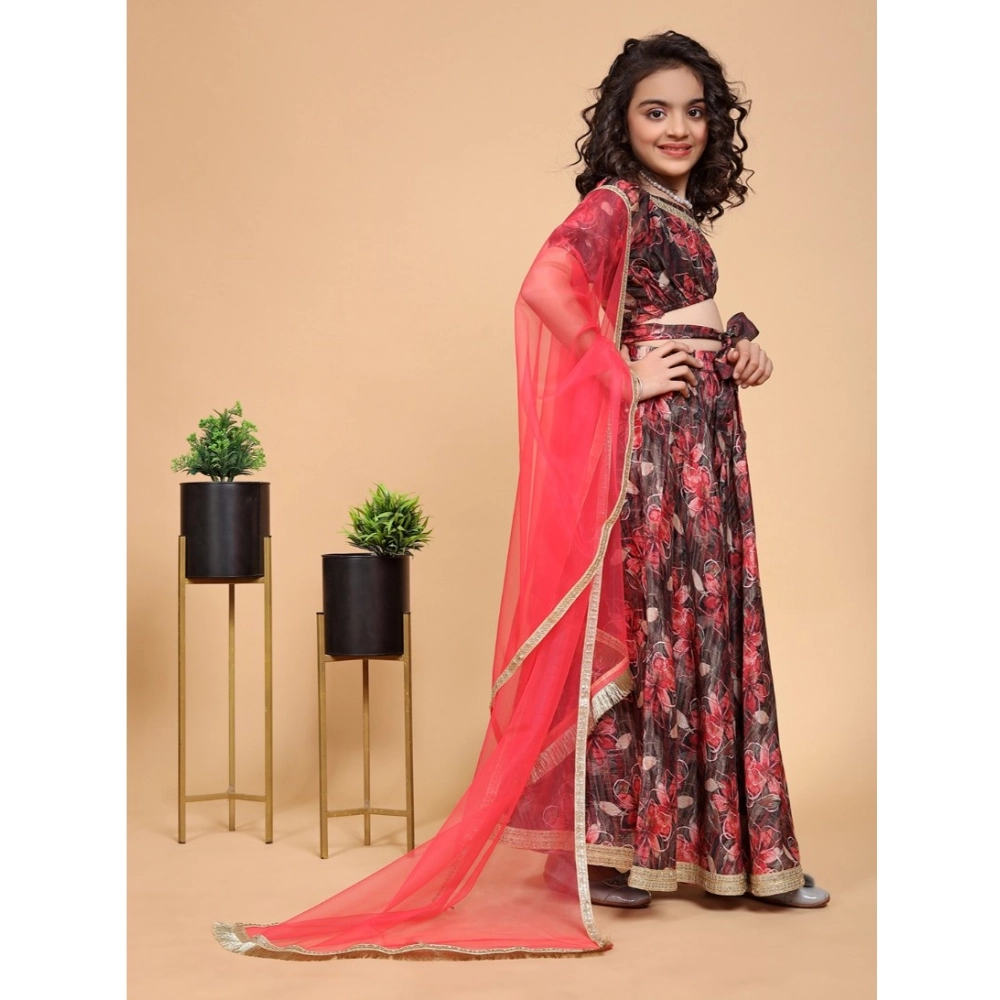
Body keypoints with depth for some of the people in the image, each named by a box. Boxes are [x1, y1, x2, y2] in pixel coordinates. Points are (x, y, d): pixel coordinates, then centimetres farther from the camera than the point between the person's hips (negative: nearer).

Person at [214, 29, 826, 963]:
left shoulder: (678, 212, 16)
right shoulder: (614, 202, -11)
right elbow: (548, 285, -28)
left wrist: (741, 350, 5)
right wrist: (626, 378, -20)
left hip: (703, 436, 9)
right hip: (652, 438, -9)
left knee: (711, 631, 11)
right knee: (643, 627, -5)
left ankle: (735, 849, 20)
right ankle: (607, 850, 6)